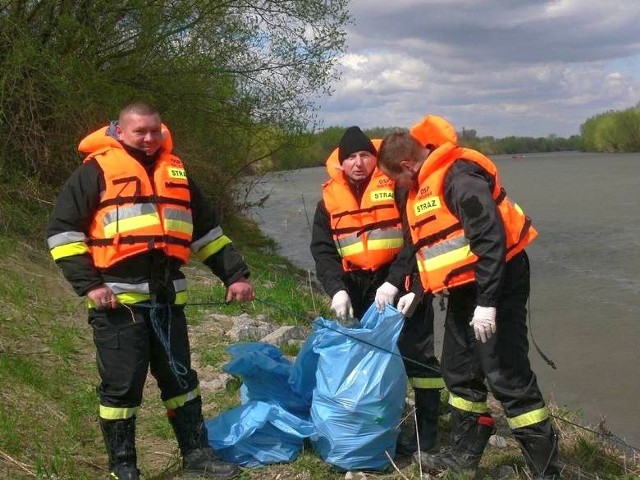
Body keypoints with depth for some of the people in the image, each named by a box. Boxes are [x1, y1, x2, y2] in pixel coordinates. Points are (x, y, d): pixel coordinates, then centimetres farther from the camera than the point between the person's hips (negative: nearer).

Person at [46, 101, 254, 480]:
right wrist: (88, 283, -12)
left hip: (166, 297, 5)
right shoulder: (97, 170, -2)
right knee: (122, 385, 1)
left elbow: (207, 230, 21)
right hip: (118, 300, -5)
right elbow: (63, 229, -4)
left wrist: (236, 274, 14)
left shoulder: (174, 171, 16)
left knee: (180, 377, 13)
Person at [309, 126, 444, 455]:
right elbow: (323, 249, -1)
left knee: (416, 353, -4)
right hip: (357, 288, 4)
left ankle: (428, 430, 4)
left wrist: (394, 282, -22)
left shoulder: (397, 186, -9)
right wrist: (337, 290, -16)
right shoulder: (330, 198, 3)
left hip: (402, 283, -4)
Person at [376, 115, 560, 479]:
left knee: (507, 375, -9)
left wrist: (487, 302, -28)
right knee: (460, 372, 16)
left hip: (497, 283, -10)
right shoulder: (424, 186, 11)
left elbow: (491, 237, -26)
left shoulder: (459, 177, -21)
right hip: (466, 289, 10)